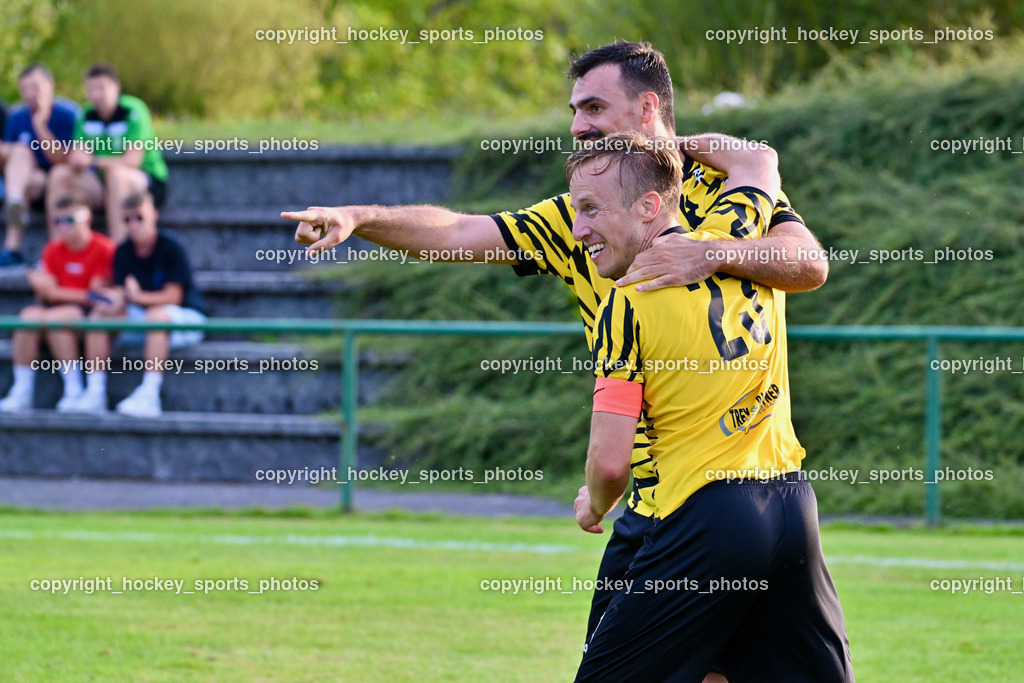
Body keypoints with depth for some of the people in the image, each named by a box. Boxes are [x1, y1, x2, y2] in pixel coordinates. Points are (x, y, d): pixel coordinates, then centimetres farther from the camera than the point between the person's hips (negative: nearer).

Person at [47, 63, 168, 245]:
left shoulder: (134, 111, -15)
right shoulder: (87, 116, 3)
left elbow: (132, 161, -22)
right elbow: (78, 158, -2)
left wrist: (93, 161, -30)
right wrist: (76, 163, -28)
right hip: (104, 182, 6)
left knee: (117, 173, -38)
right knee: (59, 174, -12)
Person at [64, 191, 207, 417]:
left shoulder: (171, 248, -14)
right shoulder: (123, 252, 4)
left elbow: (173, 297, -19)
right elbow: (120, 292, -4)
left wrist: (138, 296, -33)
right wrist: (116, 301, -29)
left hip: (185, 317, -6)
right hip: (141, 318, 6)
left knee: (157, 315, -39)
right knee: (100, 311, -14)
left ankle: (149, 395, -45)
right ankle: (95, 393, -21)